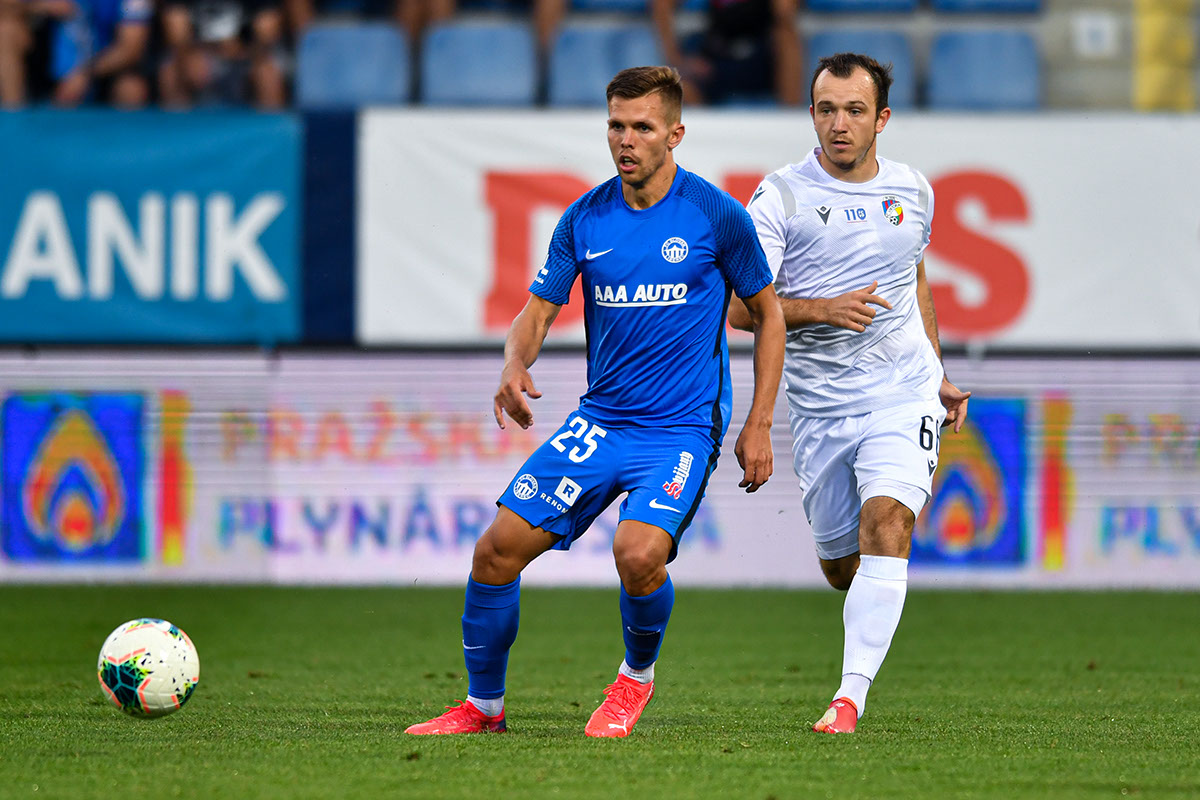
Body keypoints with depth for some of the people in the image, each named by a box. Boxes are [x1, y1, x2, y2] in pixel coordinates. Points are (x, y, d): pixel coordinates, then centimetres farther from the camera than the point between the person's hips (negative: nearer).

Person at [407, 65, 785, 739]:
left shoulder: (717, 214, -7)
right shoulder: (586, 218, 2)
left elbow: (767, 313, 3)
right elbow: (538, 310, 9)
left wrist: (759, 425, -1)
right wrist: (516, 365, -14)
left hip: (683, 426, -4)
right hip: (600, 421, 4)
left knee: (639, 553, -28)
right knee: (499, 547, -6)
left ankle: (637, 677, 4)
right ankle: (483, 704, 13)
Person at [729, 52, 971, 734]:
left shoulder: (913, 191, 7)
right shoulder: (782, 197, -6)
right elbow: (741, 306, -10)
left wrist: (939, 374, 23)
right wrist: (824, 309, -24)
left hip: (904, 395, 0)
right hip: (821, 406, 0)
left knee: (885, 525, -22)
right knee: (840, 567, 8)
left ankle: (851, 697, -25)